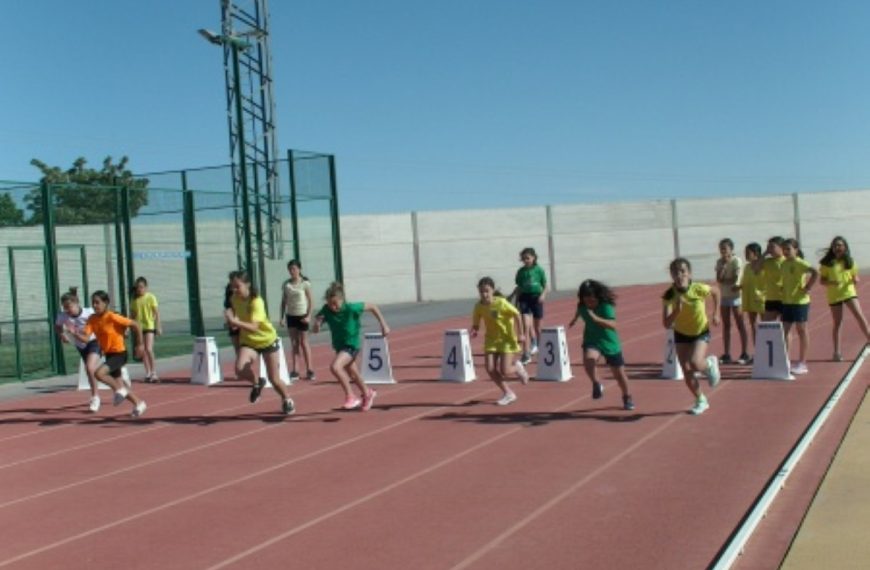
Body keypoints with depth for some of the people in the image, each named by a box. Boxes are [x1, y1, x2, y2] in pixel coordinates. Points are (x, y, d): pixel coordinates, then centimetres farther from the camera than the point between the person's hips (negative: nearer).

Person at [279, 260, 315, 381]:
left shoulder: (305, 283, -6)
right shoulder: (286, 284, 3)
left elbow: (310, 301, -5)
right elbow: (284, 301, 9)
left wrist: (308, 315, -14)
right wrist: (282, 316, 3)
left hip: (302, 315, -3)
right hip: (290, 315, 3)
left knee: (303, 342, 1)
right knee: (294, 343, 5)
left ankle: (309, 369, 9)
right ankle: (294, 371, 6)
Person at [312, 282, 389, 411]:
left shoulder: (351, 308, -24)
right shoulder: (326, 311, -15)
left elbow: (373, 307, -11)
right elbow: (315, 330, -15)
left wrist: (383, 325, -9)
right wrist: (317, 323, -37)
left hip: (351, 345, -6)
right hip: (339, 346, 6)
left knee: (335, 366, -29)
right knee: (353, 375, 23)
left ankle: (350, 396, -14)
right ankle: (367, 393, 51)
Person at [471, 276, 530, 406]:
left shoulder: (501, 303, -22)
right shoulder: (479, 306, -9)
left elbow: (516, 315, -13)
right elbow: (475, 324, 0)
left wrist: (520, 334, -12)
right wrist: (474, 331, -22)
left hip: (508, 339, -5)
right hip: (492, 339, 5)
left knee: (504, 371, -12)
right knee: (490, 369, -8)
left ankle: (517, 367, 26)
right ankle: (508, 394, 12)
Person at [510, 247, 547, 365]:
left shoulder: (539, 270, -4)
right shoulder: (521, 271, 2)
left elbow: (545, 286, 1)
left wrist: (543, 295, -16)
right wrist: (513, 298, 12)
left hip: (536, 297, -1)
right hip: (524, 298, 1)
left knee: (537, 326, 12)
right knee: (526, 326, -11)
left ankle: (536, 345, 40)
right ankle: (526, 354, -12)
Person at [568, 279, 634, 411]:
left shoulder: (606, 306, -24)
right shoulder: (582, 306, -10)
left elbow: (612, 324, -39)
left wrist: (596, 319, -51)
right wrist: (574, 319, 34)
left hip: (609, 342, -2)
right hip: (592, 341, 2)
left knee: (619, 374, 10)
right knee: (588, 359, -34)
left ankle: (627, 398, 39)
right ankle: (596, 384, -10)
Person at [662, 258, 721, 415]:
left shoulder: (699, 289, -26)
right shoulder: (669, 295, -24)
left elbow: (715, 290, -1)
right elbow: (667, 324, -30)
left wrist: (715, 313, 1)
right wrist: (677, 310, -45)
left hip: (701, 333, -2)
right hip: (681, 335, 2)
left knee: (696, 364, -25)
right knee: (687, 372, 2)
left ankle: (710, 364, 12)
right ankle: (701, 401, 27)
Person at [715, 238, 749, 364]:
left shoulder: (737, 261, -8)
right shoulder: (719, 262, 8)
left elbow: (735, 279, -16)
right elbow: (718, 279, -6)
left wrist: (723, 280, -6)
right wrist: (724, 264, -11)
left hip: (735, 296, -6)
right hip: (724, 296, 6)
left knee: (740, 325, -2)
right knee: (726, 326, 7)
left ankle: (744, 353, 2)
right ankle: (726, 354, 10)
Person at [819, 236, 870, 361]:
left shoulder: (850, 262, 4)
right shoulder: (827, 263, -3)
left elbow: (855, 277, 10)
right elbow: (823, 281, -2)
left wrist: (855, 280, -14)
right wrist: (832, 282, -23)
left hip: (849, 292, 1)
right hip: (834, 295, -1)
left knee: (860, 316, -12)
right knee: (837, 323, 4)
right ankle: (837, 351, 13)